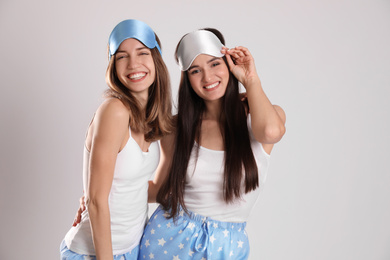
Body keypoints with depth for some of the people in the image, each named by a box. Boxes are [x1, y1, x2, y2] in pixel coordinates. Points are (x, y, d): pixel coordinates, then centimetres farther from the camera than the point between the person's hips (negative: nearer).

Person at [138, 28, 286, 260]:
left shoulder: (263, 116, -8)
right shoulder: (180, 127, -2)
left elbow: (270, 131, -33)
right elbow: (161, 190, 5)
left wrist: (251, 80, -18)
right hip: (169, 238, 1)